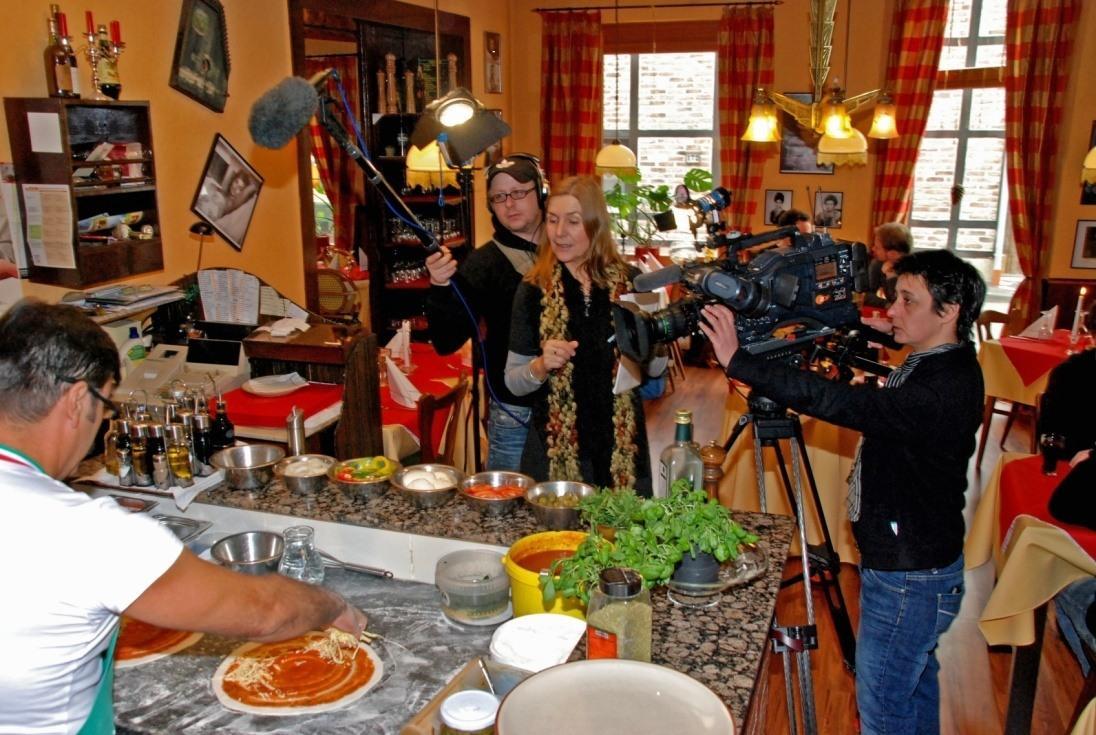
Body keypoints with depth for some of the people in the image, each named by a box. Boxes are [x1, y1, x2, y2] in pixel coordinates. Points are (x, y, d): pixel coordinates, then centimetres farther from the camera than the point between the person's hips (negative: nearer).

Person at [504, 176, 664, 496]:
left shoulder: (631, 282, -2)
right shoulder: (534, 289, -3)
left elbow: (656, 368, 4)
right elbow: (513, 382, 0)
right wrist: (541, 366, -19)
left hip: (621, 442, 1)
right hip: (555, 445, -1)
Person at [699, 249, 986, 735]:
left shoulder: (947, 388, -29)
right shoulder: (933, 363, 2)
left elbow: (841, 403, -39)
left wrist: (738, 362, -40)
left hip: (908, 579, -10)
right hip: (916, 566, 10)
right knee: (915, 687, 27)